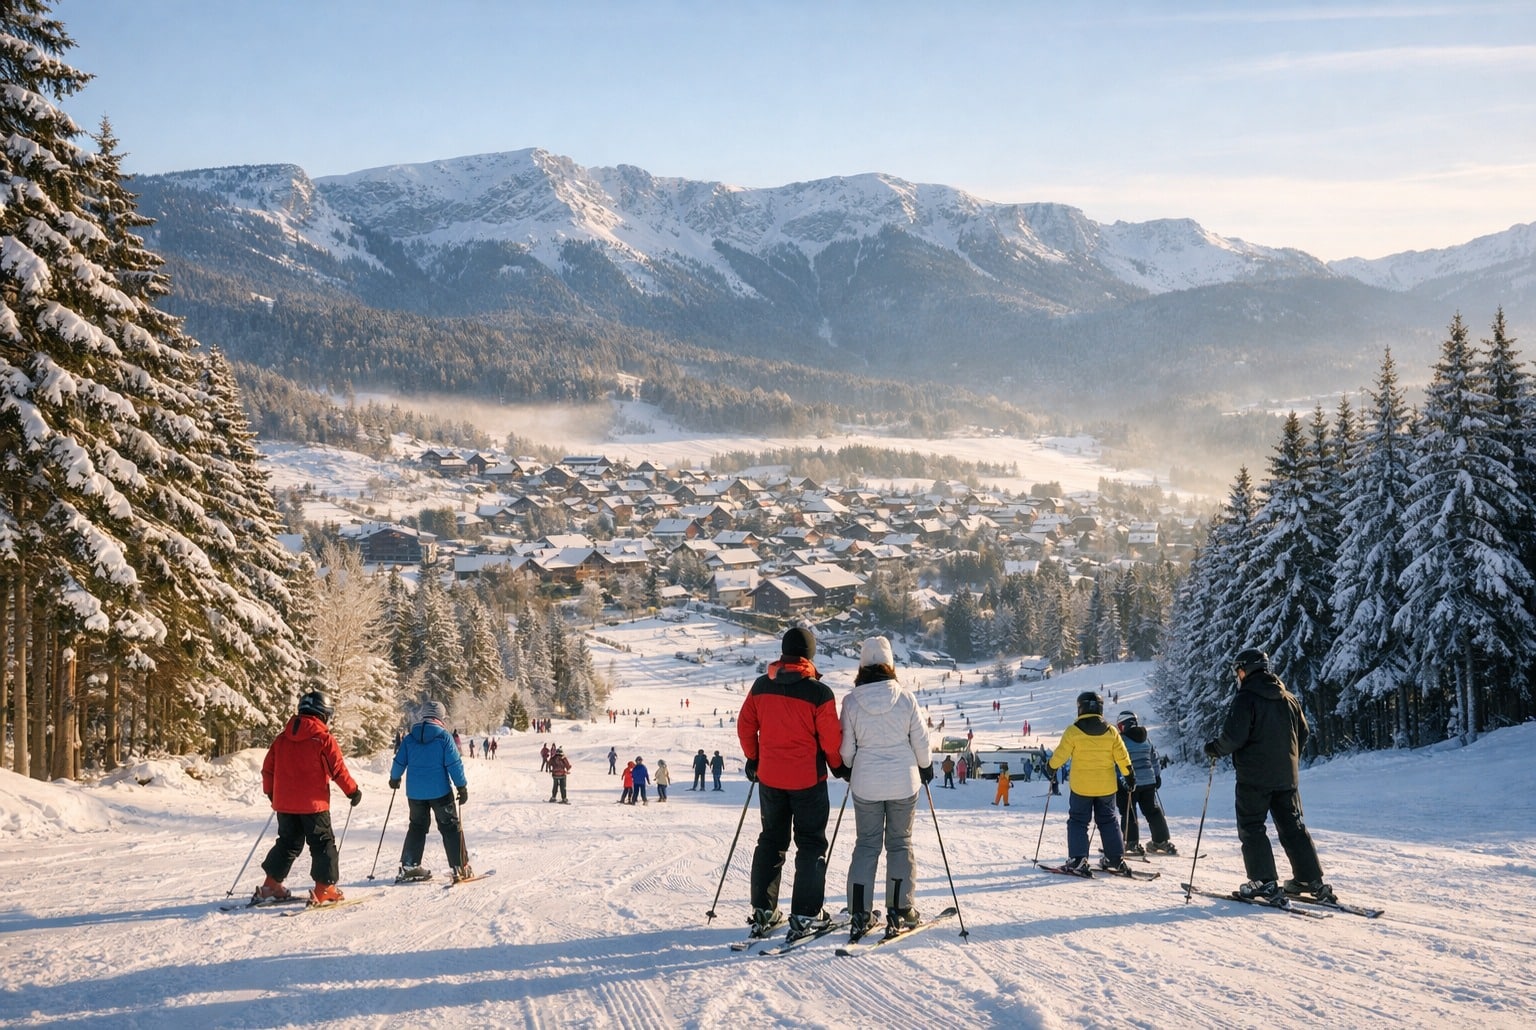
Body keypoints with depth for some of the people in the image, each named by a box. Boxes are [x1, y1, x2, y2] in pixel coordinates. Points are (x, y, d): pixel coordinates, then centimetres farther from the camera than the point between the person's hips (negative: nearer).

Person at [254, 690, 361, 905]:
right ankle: (324, 889, -1)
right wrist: (353, 790, 3)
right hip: (313, 804, -5)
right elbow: (338, 769, -10)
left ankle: (271, 886, 18)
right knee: (323, 844, 4)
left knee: (288, 843, 19)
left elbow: (268, 768, 11)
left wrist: (270, 792, 27)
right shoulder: (324, 739, -10)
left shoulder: (282, 738, 7)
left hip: (284, 803, 6)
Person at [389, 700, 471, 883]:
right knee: (451, 827, 5)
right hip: (440, 791, -4)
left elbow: (399, 762, 9)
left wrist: (395, 778, 28)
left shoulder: (410, 738, 3)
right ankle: (460, 867, 3)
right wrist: (462, 786, -5)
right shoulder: (443, 736, -9)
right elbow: (454, 763, -12)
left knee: (417, 826, 19)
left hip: (415, 792, 4)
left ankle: (408, 866, 16)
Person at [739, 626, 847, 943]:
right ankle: (805, 916, 3)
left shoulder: (761, 686, -2)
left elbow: (744, 727, 6)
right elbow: (831, 738, -12)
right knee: (811, 845, 6)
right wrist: (840, 766, 6)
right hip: (808, 779, -4)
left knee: (771, 840, 17)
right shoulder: (818, 692, -16)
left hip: (769, 777, 4)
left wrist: (753, 759, 20)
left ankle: (763, 911, 18)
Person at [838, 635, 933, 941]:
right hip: (904, 782, 0)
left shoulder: (851, 701, -8)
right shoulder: (905, 697, -9)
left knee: (866, 844, 10)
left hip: (866, 784, 1)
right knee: (900, 843, 11)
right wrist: (926, 766, 17)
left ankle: (859, 914, 7)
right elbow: (920, 739, -2)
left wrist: (850, 769, 19)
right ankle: (899, 911, 12)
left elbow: (846, 747, -2)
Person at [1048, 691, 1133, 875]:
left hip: (1081, 786, -3)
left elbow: (1060, 754, -6)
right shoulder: (1110, 731, -2)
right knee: (1108, 821, 15)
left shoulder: (1073, 731, -11)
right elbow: (1122, 757, 1)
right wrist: (1130, 776, 12)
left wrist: (1051, 766, 13)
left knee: (1078, 821, 6)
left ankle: (1078, 860, -4)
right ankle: (1116, 860, 14)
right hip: (1106, 786, 3)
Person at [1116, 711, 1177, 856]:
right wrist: (1157, 776, 24)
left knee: (1129, 813, 2)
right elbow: (1154, 758, 15)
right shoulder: (1146, 739, 8)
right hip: (1148, 781, 6)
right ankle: (1162, 841, 17)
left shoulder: (1121, 740, -12)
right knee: (1153, 811, 13)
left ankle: (1132, 844, -1)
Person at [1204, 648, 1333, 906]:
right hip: (1286, 776, 6)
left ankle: (1264, 883, -5)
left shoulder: (1246, 698, -12)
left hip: (1254, 776, -6)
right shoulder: (1289, 698, 10)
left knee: (1251, 828, 2)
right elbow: (1303, 733, 16)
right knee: (1292, 827, 13)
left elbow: (1234, 736, -19)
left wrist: (1214, 749, -1)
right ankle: (1312, 880, 13)